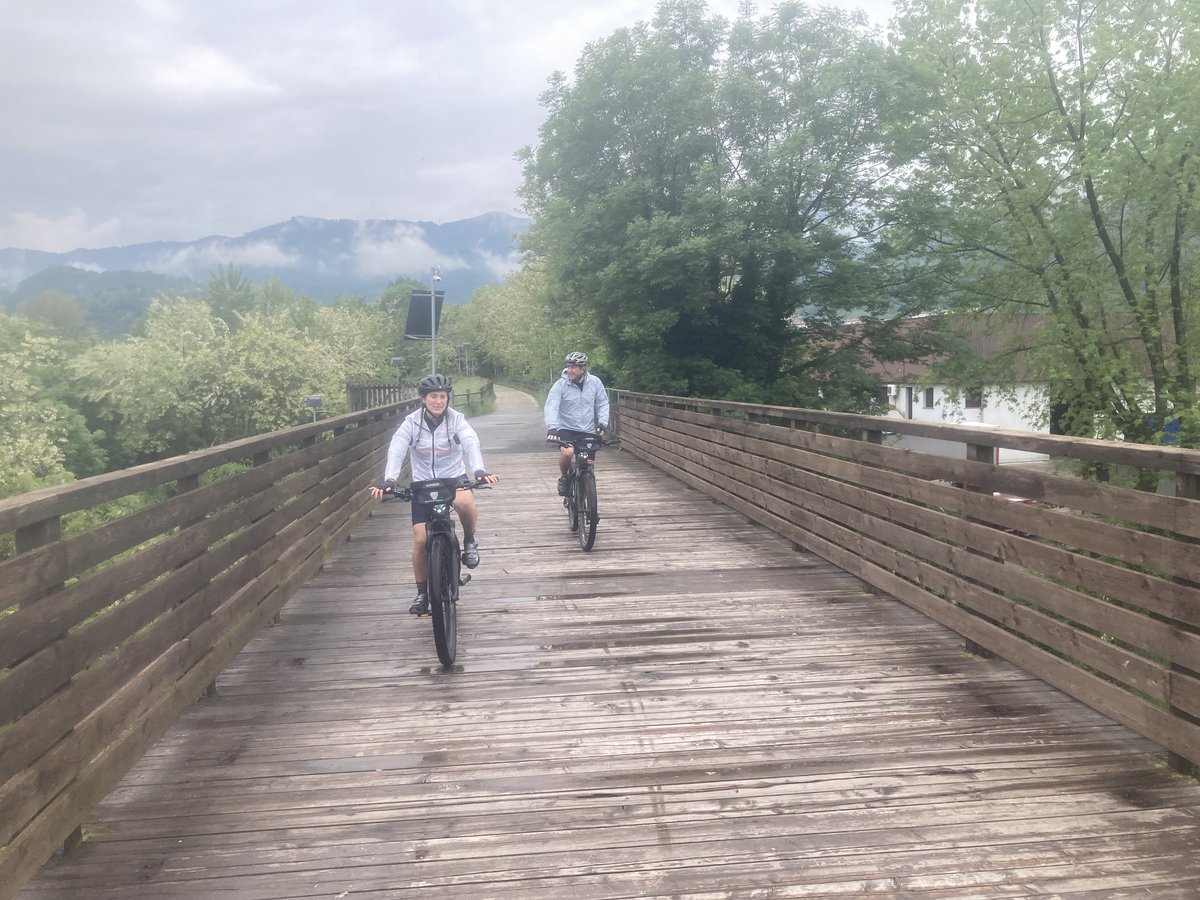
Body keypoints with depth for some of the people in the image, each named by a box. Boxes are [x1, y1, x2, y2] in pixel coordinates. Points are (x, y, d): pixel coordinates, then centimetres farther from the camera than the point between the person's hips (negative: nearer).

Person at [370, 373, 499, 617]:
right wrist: (389, 480, -40)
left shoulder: (456, 419, -11)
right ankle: (422, 593, 14)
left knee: (465, 503, -37)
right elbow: (396, 451, -22)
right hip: (423, 484, 1)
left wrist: (479, 470, -46)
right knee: (420, 540, -6)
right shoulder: (411, 422, -11)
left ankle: (469, 542, -6)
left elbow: (471, 444, -27)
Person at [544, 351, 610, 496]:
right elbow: (551, 407, -20)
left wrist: (603, 422, -9)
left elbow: (603, 404, 6)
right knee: (566, 452, -30)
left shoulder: (595, 382, -3)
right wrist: (551, 428, -35)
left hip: (588, 431, 3)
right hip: (566, 429, -3)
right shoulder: (560, 385, -11)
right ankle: (563, 477, -1)